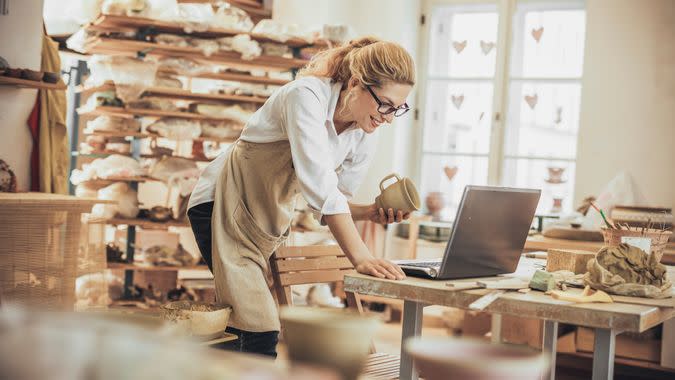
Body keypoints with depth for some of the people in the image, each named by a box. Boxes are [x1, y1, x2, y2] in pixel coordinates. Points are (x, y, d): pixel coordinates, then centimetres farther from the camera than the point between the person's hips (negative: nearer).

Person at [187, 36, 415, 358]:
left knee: (241, 329, 10)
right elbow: (320, 186, -35)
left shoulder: (364, 138, -3)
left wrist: (370, 212, -16)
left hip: (270, 219, 8)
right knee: (261, 333, -17)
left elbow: (329, 202, 4)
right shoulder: (307, 96, -25)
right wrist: (361, 258, -40)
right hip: (223, 206, -8)